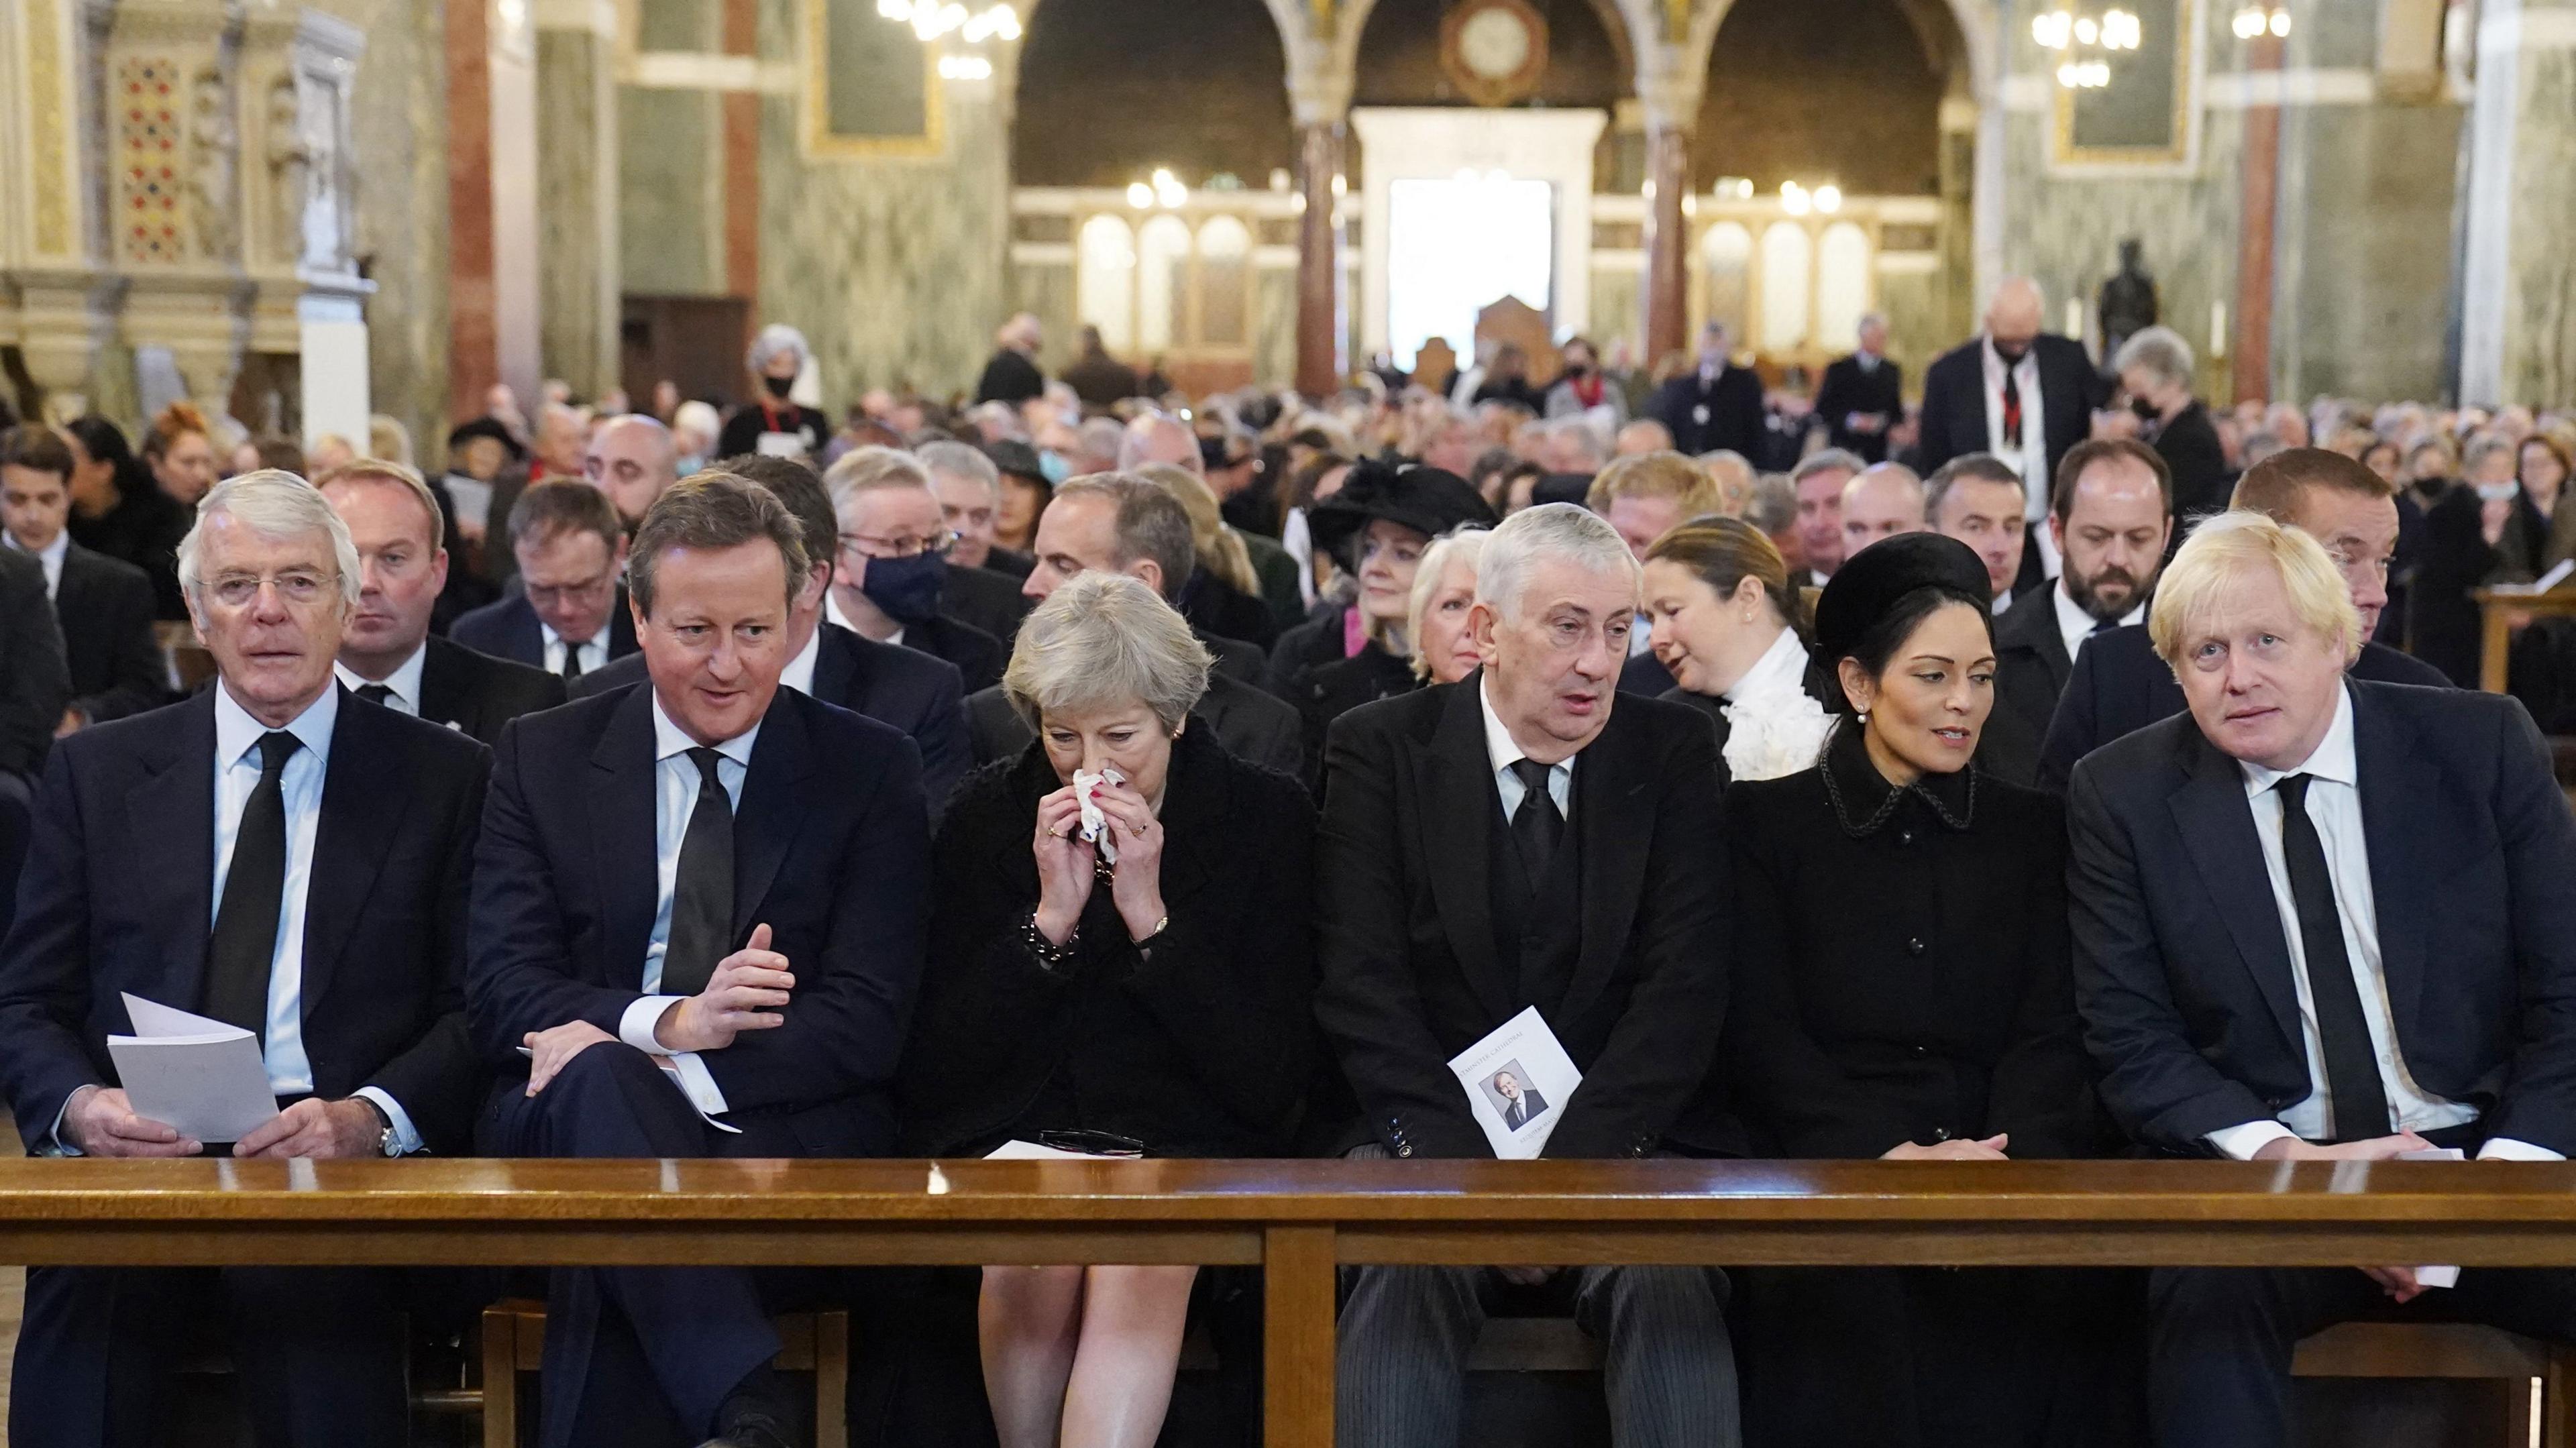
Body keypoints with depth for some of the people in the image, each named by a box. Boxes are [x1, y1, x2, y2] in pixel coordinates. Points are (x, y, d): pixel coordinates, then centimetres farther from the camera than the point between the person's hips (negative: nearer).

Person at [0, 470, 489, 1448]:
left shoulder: (445, 779, 11)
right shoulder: (96, 771, 16)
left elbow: (478, 1009, 5)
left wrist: (370, 1118, -14)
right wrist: (79, 1106, -9)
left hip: (340, 1163, -1)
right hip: (131, 1155, 1)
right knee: (86, 1274, -30)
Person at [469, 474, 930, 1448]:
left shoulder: (871, 772, 6)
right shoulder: (542, 758, 11)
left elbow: (866, 1024, -4)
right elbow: (501, 996, 2)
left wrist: (614, 1036, -16)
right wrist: (668, 1021, -20)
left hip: (790, 1135, -2)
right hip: (568, 1121, 2)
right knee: (598, 1079, -37)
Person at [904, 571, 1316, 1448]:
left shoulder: (1267, 817, 0)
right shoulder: (988, 815, 4)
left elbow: (1271, 1079, -5)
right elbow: (942, 1064, 1)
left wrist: (1150, 917, -13)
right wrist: (1050, 919, -11)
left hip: (1188, 1147, -1)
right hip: (1009, 1139, 1)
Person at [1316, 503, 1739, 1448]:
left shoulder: (1674, 753, 5)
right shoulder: (1379, 750, 2)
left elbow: (1684, 987, -3)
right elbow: (1362, 988, -5)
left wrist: (1574, 1158, -16)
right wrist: (1457, 1158, -19)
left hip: (1620, 1138, 1)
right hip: (1426, 1132, -1)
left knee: (1671, 1272, -29)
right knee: (1406, 1262, -31)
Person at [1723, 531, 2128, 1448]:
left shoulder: (2032, 831, 17)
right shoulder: (1766, 821, 9)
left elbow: (2050, 1034, 7)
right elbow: (1758, 1033, 0)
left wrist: (2008, 1157, -15)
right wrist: (1889, 1152, -16)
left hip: (2002, 1168, 2)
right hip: (1823, 1168, -2)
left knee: (2044, 1287, -30)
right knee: (1856, 1295, -34)